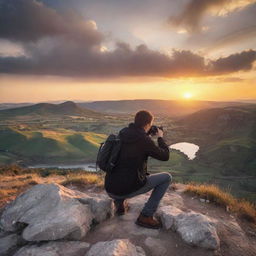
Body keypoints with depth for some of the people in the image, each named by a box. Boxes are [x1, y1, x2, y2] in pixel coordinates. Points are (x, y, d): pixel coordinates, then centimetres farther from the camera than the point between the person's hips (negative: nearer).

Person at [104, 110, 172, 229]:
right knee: (167, 177, 6)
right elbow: (165, 156, -1)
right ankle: (146, 216, 7)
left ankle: (119, 204, 26)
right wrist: (160, 138, 14)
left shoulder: (122, 134, 5)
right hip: (127, 190, -7)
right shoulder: (144, 140, -13)